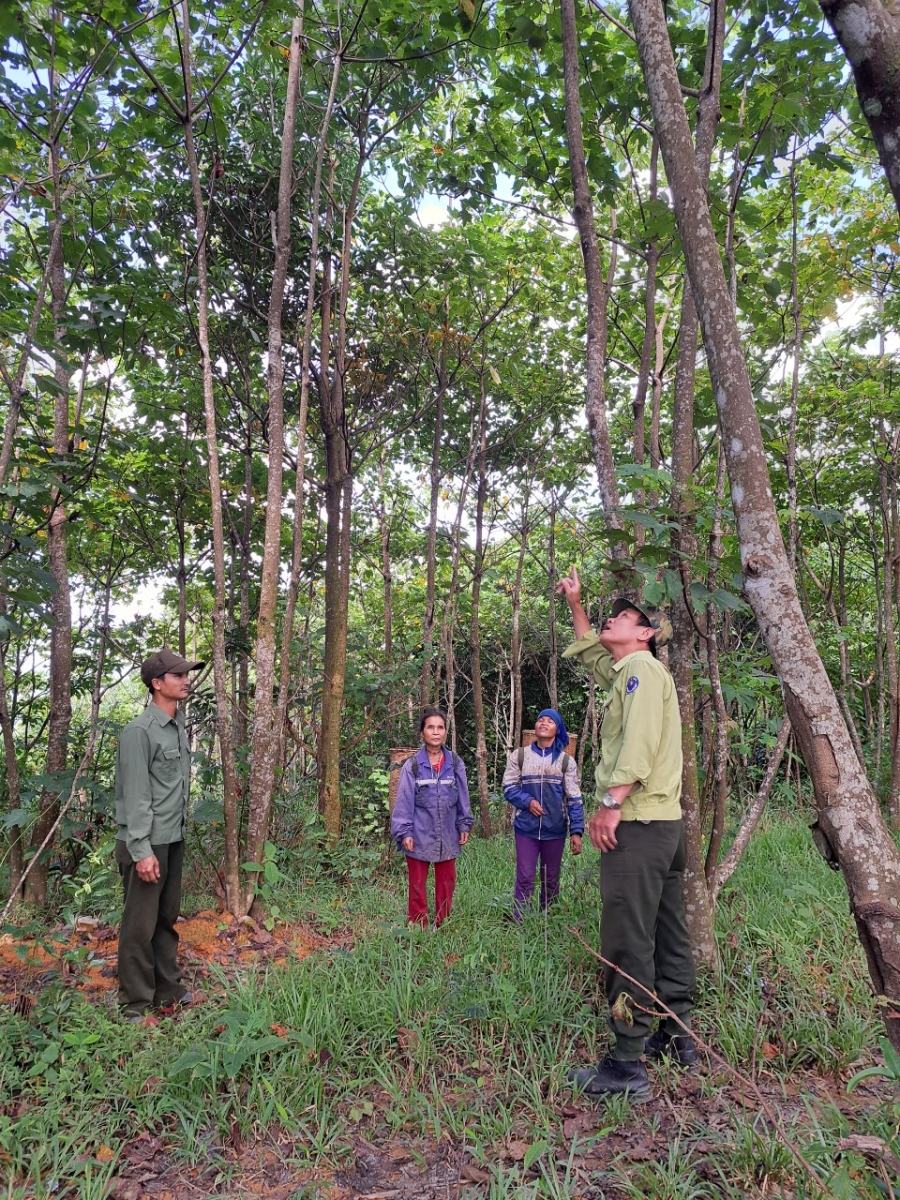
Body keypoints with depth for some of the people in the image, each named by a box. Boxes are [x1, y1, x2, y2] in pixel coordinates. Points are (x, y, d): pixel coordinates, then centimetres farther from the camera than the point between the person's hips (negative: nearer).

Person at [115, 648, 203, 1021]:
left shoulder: (178, 728, 9)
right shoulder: (139, 731, -16)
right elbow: (135, 796, -18)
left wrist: (178, 834, 12)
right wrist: (142, 850, -19)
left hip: (173, 839, 8)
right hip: (146, 842, -8)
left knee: (166, 919, 16)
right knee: (140, 924, 2)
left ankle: (167, 990, 27)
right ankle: (135, 1004, 14)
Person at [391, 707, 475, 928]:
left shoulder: (455, 763, -1)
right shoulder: (412, 765, -8)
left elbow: (463, 797, 6)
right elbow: (404, 800, -7)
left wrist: (464, 825, 7)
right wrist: (404, 832, -10)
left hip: (447, 836, 3)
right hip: (419, 836, -2)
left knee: (446, 884, 13)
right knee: (417, 885, 9)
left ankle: (443, 928, 28)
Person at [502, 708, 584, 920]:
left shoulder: (566, 760, 4)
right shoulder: (519, 756, 4)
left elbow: (574, 798, 1)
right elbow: (508, 787, 3)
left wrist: (576, 831, -7)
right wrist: (527, 801, -15)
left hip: (555, 829, 1)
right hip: (526, 827, -1)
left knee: (551, 880, 11)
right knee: (524, 878, -2)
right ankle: (517, 922, 6)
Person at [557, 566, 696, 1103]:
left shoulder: (642, 668, -10)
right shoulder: (626, 671, 19)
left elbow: (639, 742, -22)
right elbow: (589, 653, 36)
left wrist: (610, 803, -24)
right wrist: (575, 605, 31)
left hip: (639, 823, -11)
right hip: (666, 822, 11)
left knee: (628, 941, -8)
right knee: (668, 933, 16)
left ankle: (627, 1065, -3)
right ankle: (677, 1038, 28)